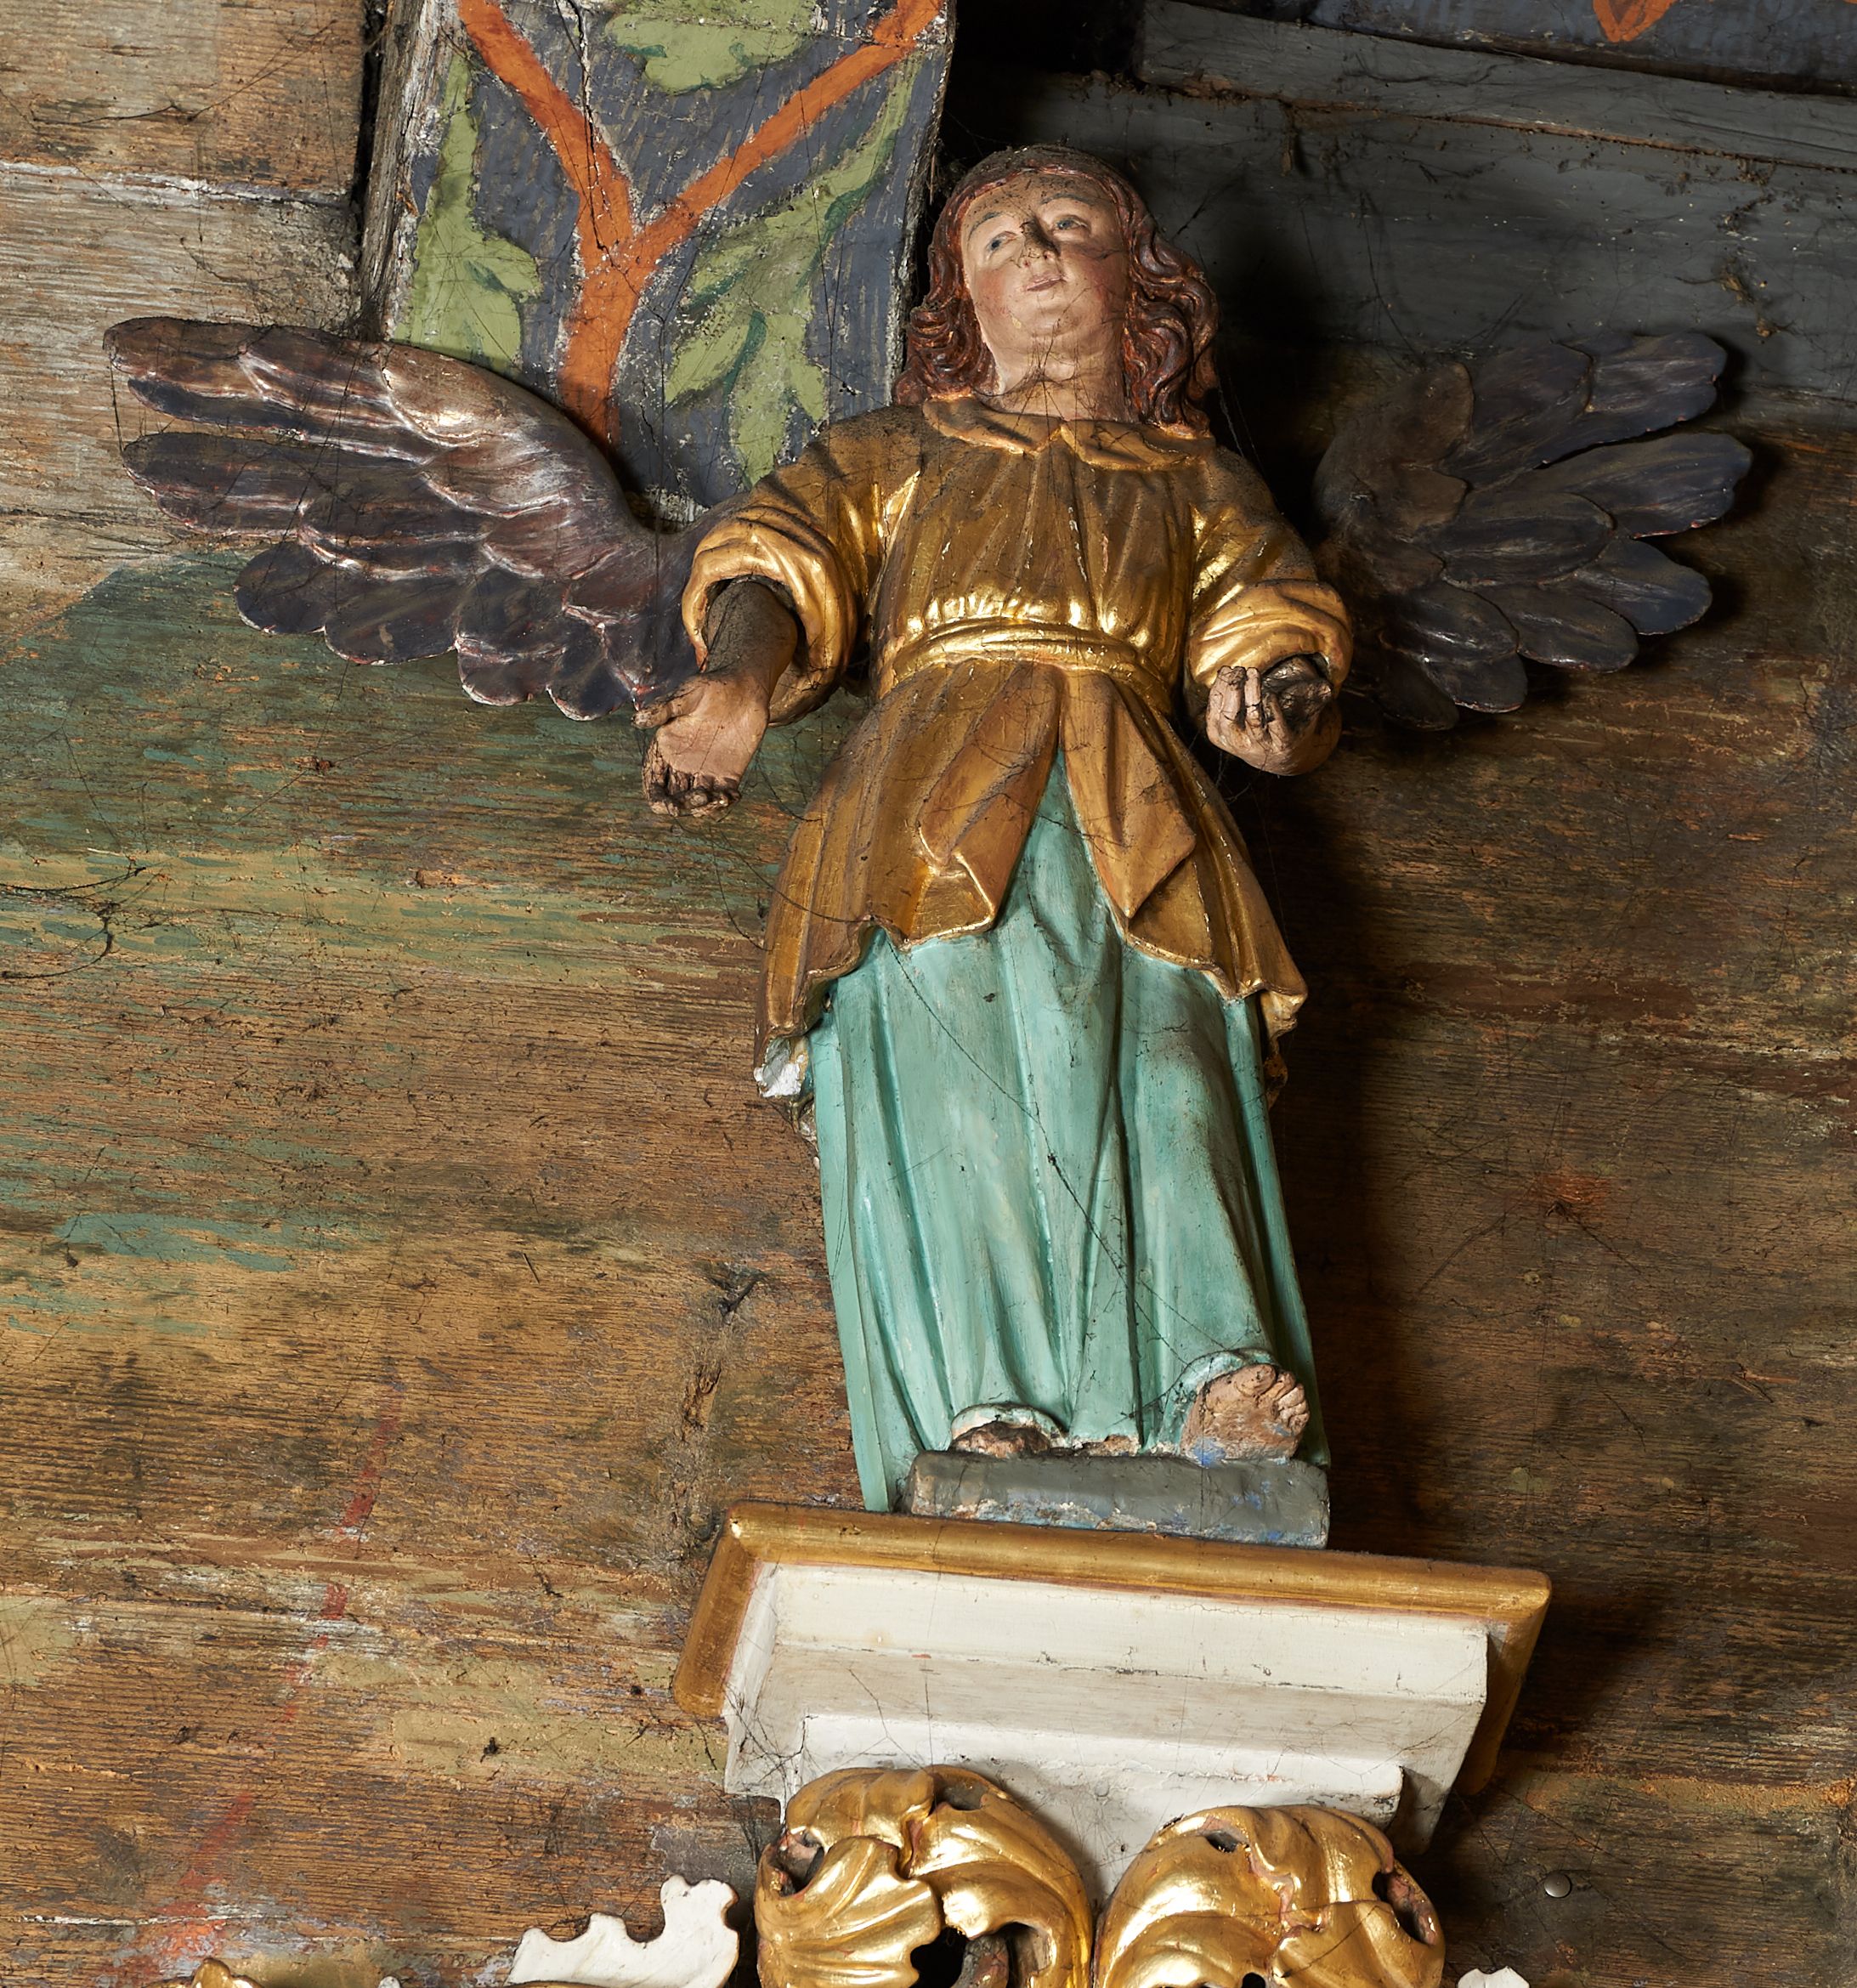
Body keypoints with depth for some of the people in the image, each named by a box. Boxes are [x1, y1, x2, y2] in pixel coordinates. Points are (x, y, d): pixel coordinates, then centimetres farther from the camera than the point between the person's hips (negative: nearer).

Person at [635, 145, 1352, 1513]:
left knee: (1157, 1041, -29)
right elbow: (781, 564, 16)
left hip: (1130, 796, 1)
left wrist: (1285, 705, -8)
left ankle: (1222, 1375, -51)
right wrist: (738, 684, -8)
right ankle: (986, 1405, -48)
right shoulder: (896, 455, 34)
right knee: (943, 1037, -29)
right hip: (936, 773, 0)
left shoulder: (1198, 480, 35)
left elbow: (1270, 627, 18)